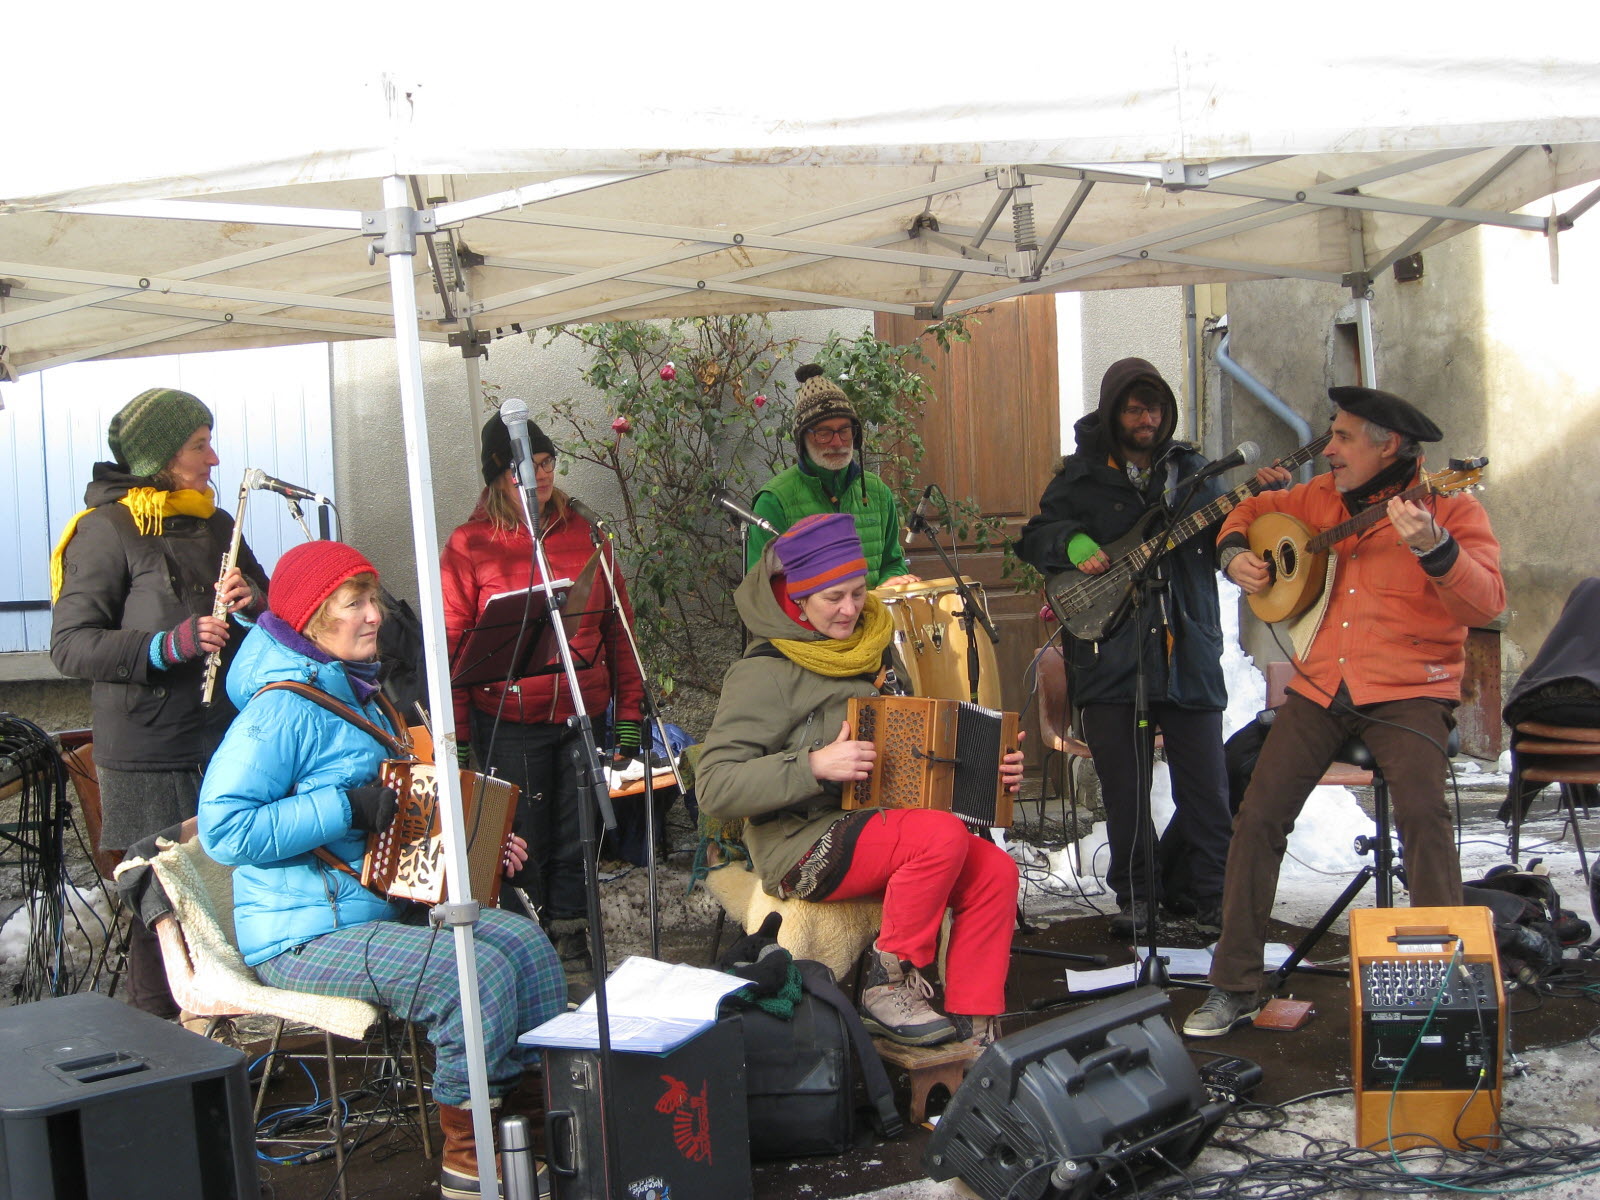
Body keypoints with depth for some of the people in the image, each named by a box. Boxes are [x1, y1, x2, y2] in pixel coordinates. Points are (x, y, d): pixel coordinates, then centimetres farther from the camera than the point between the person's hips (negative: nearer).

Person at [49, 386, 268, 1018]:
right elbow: (70, 644, -11)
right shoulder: (107, 529, -5)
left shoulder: (213, 523, 15)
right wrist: (167, 645, -22)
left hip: (227, 740, 6)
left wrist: (252, 604, -5)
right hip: (149, 757, -6)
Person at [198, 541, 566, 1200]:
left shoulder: (356, 693, 14)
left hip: (380, 907, 9)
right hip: (305, 936, -9)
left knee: (522, 939, -5)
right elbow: (223, 830, -25)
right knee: (477, 970, -25)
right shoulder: (284, 708, -16)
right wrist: (348, 807, -24)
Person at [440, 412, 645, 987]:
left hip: (583, 718, 3)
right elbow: (452, 646, -4)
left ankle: (572, 948, 25)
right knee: (523, 843, 6)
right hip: (509, 723, -3)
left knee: (576, 839, 9)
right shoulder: (469, 545, -2)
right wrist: (457, 737, -7)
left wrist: (629, 710, 7)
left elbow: (617, 627, 11)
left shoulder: (582, 534, 8)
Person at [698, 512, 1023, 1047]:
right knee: (942, 835, -29)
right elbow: (714, 788, -18)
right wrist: (814, 766, -28)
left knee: (996, 870, -15)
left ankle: (973, 1030, -8)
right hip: (802, 844, -7)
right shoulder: (764, 671, -11)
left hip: (877, 821, 7)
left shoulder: (874, 646, 12)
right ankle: (889, 985, -12)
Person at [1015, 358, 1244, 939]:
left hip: (1189, 651, 1)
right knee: (1123, 791, 4)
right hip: (1110, 655, -1)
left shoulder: (1191, 469, 12)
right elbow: (1032, 538, 8)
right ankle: (1136, 895, 18)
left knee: (1206, 788, 3)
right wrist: (1072, 543, -12)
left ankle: (1213, 896, 14)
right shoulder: (1081, 474, 6)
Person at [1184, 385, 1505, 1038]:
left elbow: (1485, 603, -17)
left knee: (1421, 811, -28)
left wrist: (1434, 549, -33)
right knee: (1258, 815, -4)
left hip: (1408, 691, -5)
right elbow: (1253, 508, 30)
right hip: (1320, 687, 5)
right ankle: (1234, 985, 7)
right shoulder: (1323, 497, 12)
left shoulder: (1450, 508, -4)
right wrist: (1234, 552, 10)